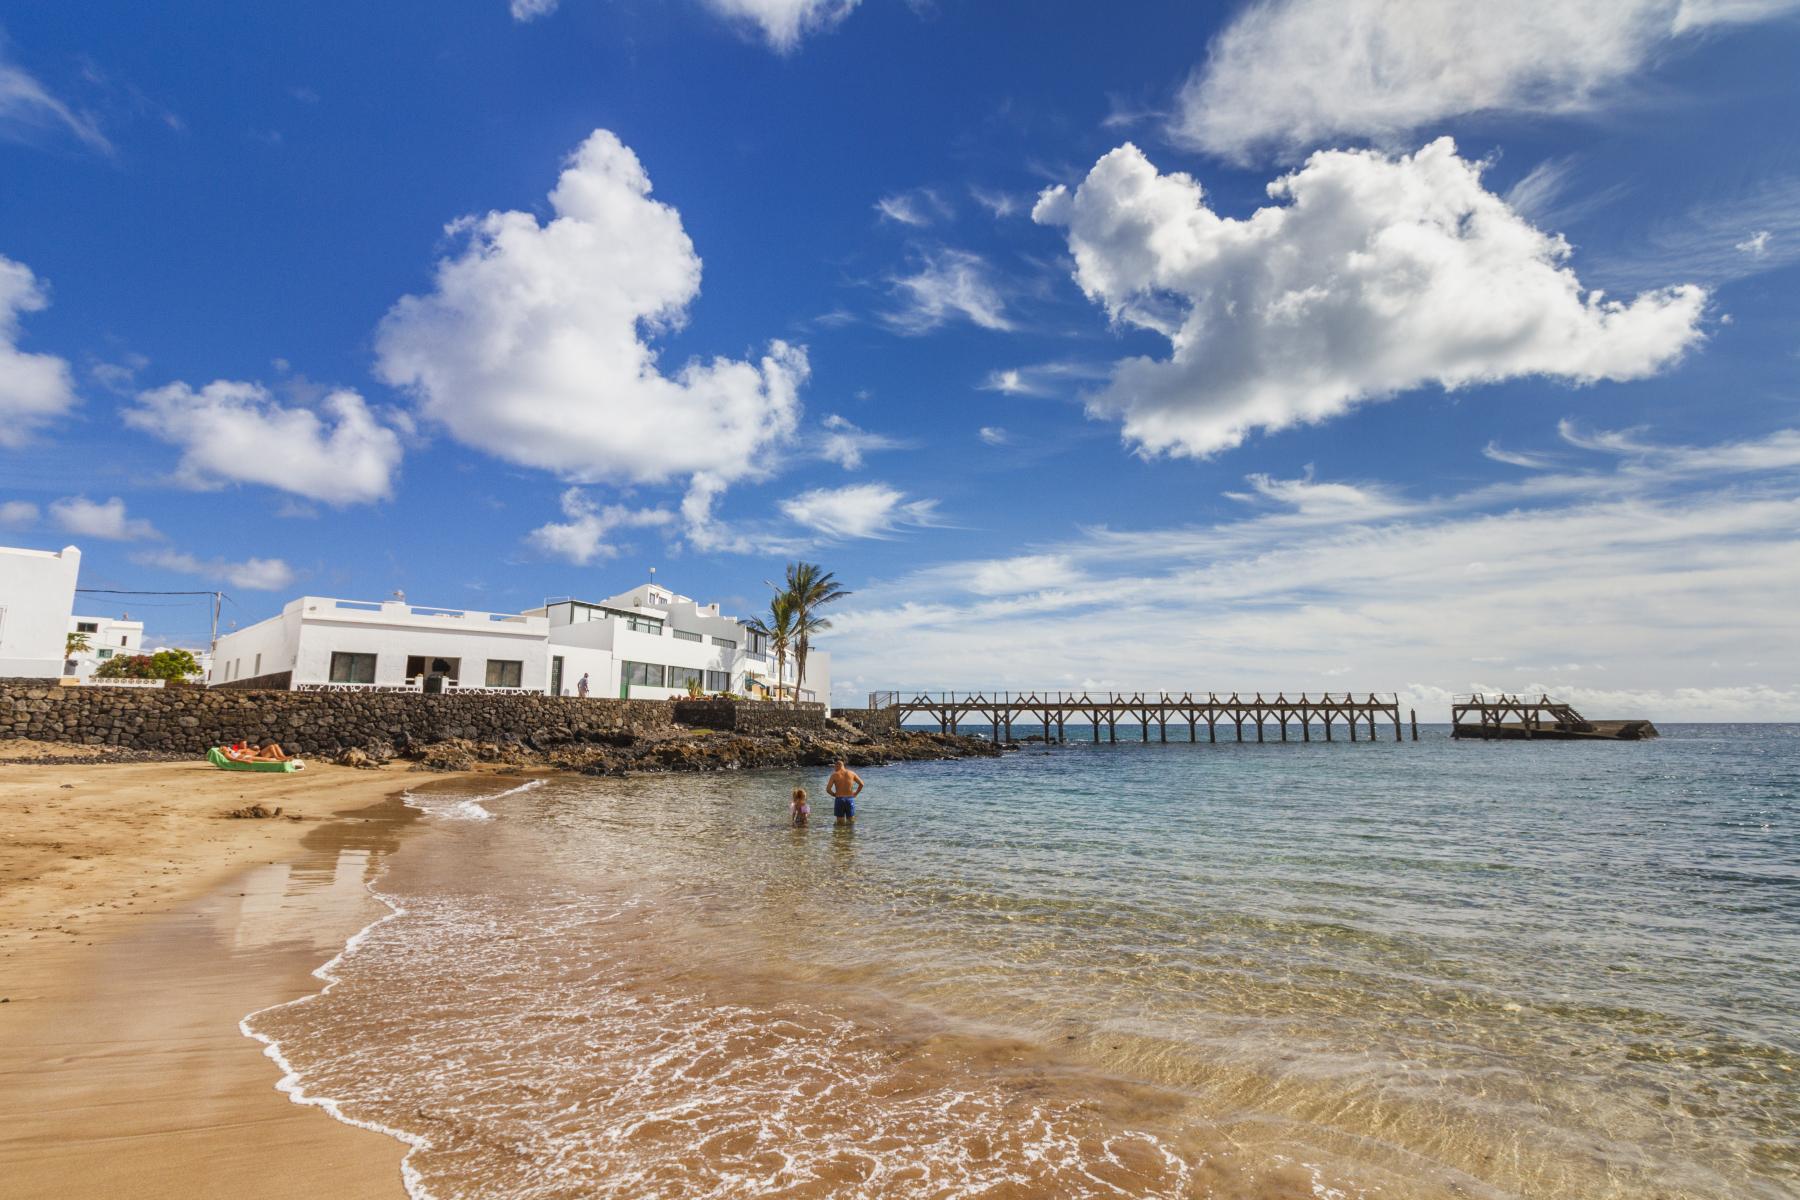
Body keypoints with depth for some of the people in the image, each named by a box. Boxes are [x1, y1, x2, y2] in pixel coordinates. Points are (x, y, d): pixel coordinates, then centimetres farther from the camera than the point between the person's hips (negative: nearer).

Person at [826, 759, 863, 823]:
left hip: (839, 799, -2)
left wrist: (834, 794, 8)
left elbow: (828, 789, -9)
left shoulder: (835, 775, -3)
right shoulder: (851, 773, 4)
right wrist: (856, 793, 14)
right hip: (850, 799, 2)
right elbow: (861, 784, 8)